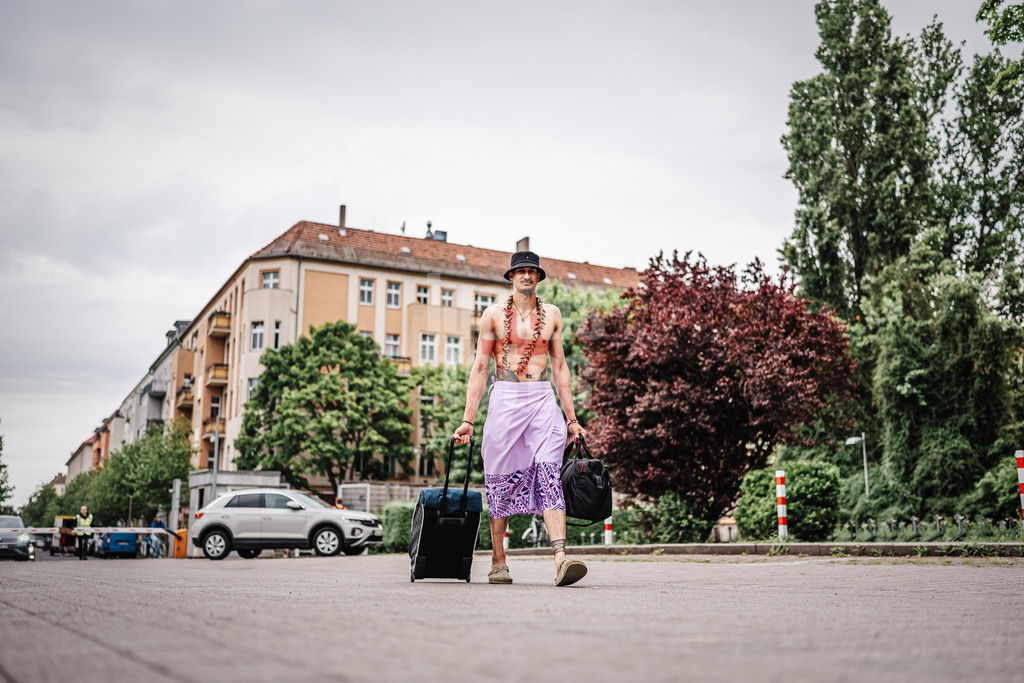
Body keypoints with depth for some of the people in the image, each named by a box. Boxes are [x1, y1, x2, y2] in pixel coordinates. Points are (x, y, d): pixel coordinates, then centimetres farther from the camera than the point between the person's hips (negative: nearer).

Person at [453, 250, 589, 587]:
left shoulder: (551, 314, 13)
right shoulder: (493, 314, 6)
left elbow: (559, 366, 16)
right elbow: (480, 367, 5)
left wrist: (571, 418, 13)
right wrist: (468, 419, 0)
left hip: (543, 399, 1)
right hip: (505, 398, -1)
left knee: (550, 477, -13)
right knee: (502, 481, 2)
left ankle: (560, 559, -24)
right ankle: (498, 562, 15)